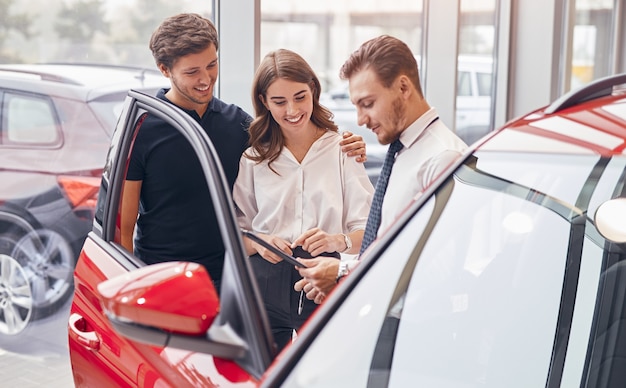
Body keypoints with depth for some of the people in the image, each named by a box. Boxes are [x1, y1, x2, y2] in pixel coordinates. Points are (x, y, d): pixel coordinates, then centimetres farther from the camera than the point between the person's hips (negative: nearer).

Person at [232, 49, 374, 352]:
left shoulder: (342, 149, 4)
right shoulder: (253, 158, 11)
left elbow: (368, 230, -2)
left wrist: (338, 241, -22)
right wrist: (258, 243, -10)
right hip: (265, 289, 2)